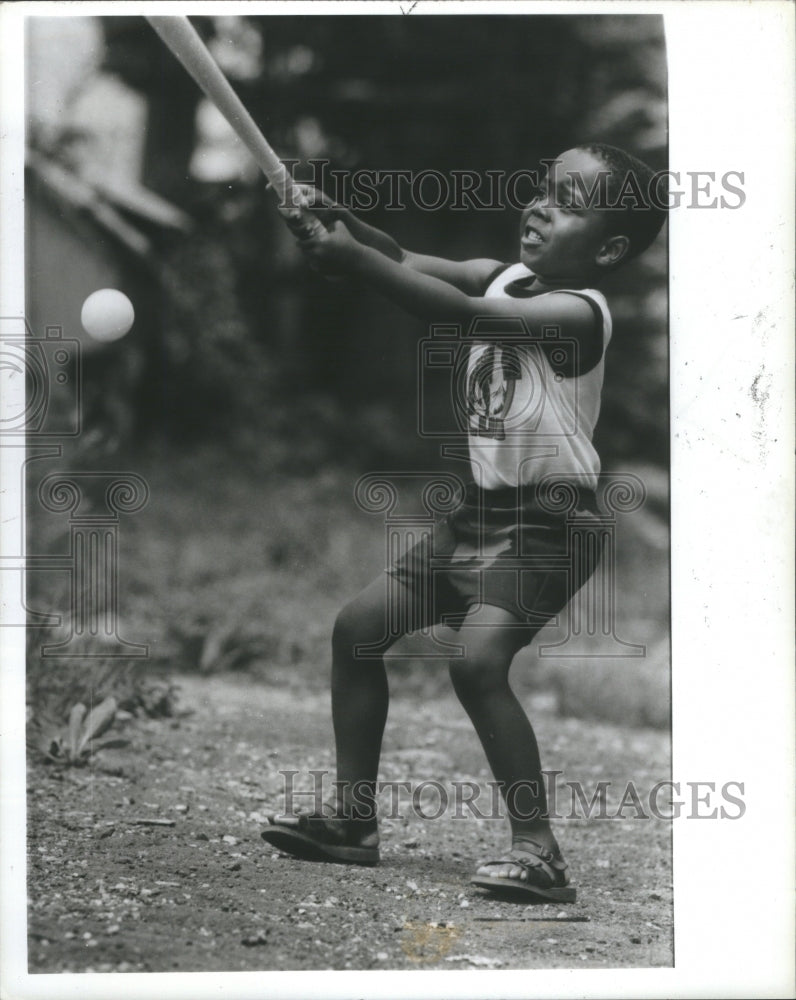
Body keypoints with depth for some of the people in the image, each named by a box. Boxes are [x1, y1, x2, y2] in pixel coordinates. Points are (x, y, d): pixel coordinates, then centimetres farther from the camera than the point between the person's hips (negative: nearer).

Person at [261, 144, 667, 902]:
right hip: (482, 510, 9)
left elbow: (461, 314, -30)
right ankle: (352, 819, 17)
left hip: (550, 520, -9)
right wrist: (341, 223, -21)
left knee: (477, 661, -27)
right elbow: (410, 264, -2)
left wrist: (353, 262, -32)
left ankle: (539, 852, -21)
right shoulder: (503, 277, 8)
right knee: (357, 625, 7)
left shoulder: (579, 312, -18)